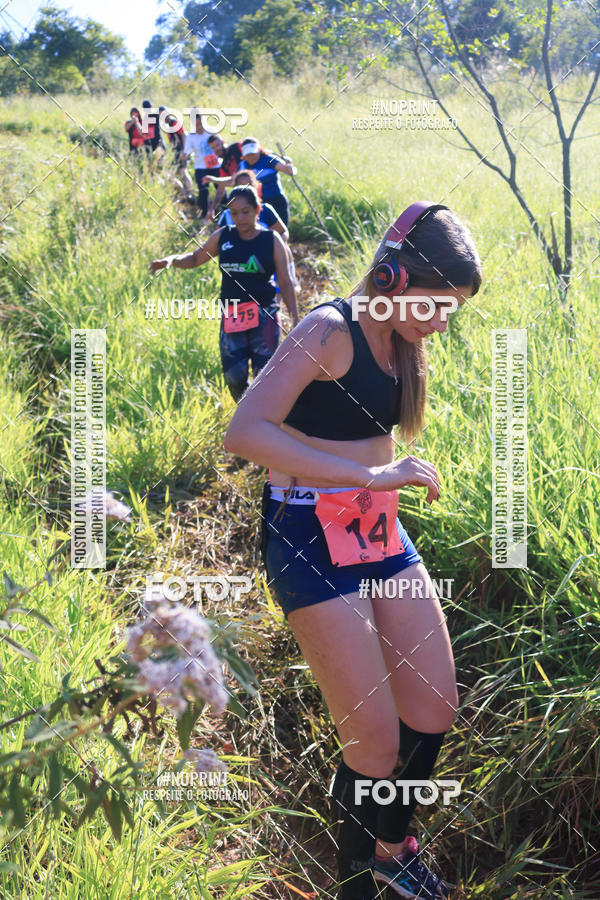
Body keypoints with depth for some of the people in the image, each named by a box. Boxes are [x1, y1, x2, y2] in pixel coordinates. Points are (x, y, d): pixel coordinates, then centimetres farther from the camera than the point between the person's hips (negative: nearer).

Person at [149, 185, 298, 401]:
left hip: (264, 316, -3)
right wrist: (171, 260, -1)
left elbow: (285, 283, 2)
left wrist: (295, 319, -4)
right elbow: (195, 258, 19)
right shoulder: (222, 237, 7)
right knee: (234, 378, -1)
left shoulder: (271, 240, -1)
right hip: (231, 317, 3)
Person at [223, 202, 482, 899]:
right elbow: (245, 432, -28)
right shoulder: (330, 330, -16)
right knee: (376, 743, -5)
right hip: (311, 542, -8)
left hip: (379, 533, 8)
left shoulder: (398, 342, 9)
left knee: (435, 710, 10)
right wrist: (370, 474, -31)